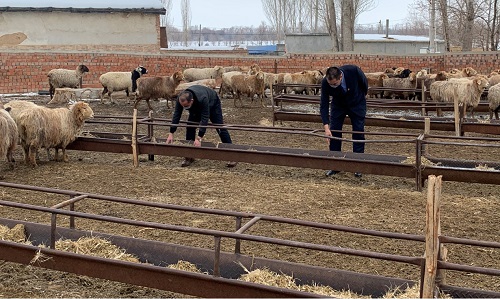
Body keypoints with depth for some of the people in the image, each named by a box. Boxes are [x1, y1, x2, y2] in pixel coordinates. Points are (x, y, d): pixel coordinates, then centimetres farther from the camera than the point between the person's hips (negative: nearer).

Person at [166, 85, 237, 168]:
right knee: (190, 127, -7)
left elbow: (204, 119, -46)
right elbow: (176, 115, -26)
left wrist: (199, 138, -48)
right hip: (196, 108, 5)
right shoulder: (180, 99, -33)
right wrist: (171, 134, -30)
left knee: (220, 127, -10)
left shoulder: (202, 99, -47)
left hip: (212, 103, -5)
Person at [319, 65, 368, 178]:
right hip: (338, 105, 1)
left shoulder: (353, 70, -36)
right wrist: (326, 127, -32)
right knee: (334, 132, -3)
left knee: (358, 133, -3)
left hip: (357, 104, -1)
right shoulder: (325, 83, -32)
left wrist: (363, 95, 6)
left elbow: (364, 82, -12)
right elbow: (323, 105, -26)